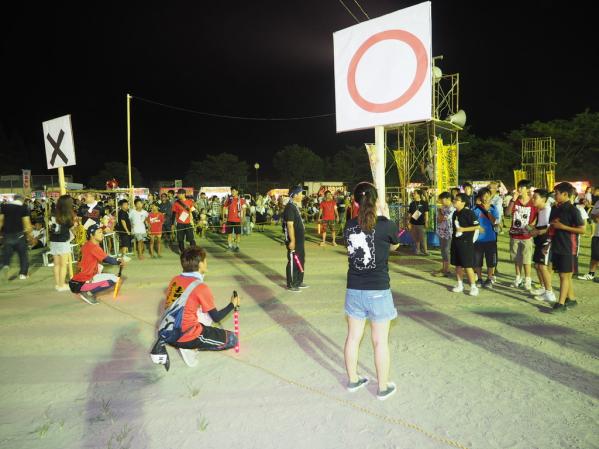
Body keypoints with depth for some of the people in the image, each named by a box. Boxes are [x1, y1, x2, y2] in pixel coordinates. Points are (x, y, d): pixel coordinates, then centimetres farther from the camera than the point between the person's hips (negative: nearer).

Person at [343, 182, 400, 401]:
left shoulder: (349, 225, -3)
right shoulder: (387, 225, -13)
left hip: (354, 290, 4)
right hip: (378, 291, -4)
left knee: (353, 337, 17)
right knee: (380, 341, 10)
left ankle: (353, 380, 34)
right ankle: (383, 387, 24)